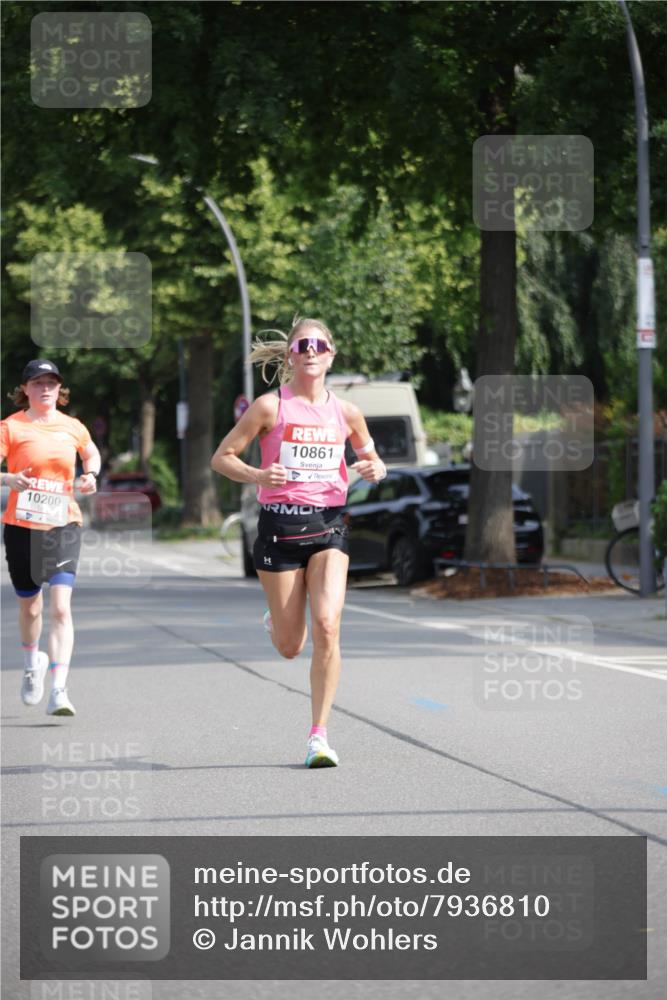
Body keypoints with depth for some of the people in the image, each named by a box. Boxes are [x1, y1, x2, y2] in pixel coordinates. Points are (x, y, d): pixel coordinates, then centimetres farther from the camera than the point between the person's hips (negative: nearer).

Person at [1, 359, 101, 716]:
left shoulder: (72, 427, 7)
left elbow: (91, 452, 28)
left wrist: (91, 475, 8)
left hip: (63, 525, 1)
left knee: (61, 607, -14)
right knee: (29, 606, 13)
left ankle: (59, 691, -19)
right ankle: (33, 662, 45)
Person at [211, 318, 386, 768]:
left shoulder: (346, 412, 6)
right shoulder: (271, 406, -3)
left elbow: (371, 459, 21)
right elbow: (221, 457, 0)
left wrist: (376, 469, -3)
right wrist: (257, 476, -19)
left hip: (328, 526, 2)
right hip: (280, 524, -1)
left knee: (327, 625, -19)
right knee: (290, 646, 5)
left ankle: (319, 734, -11)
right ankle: (276, 620, 46)